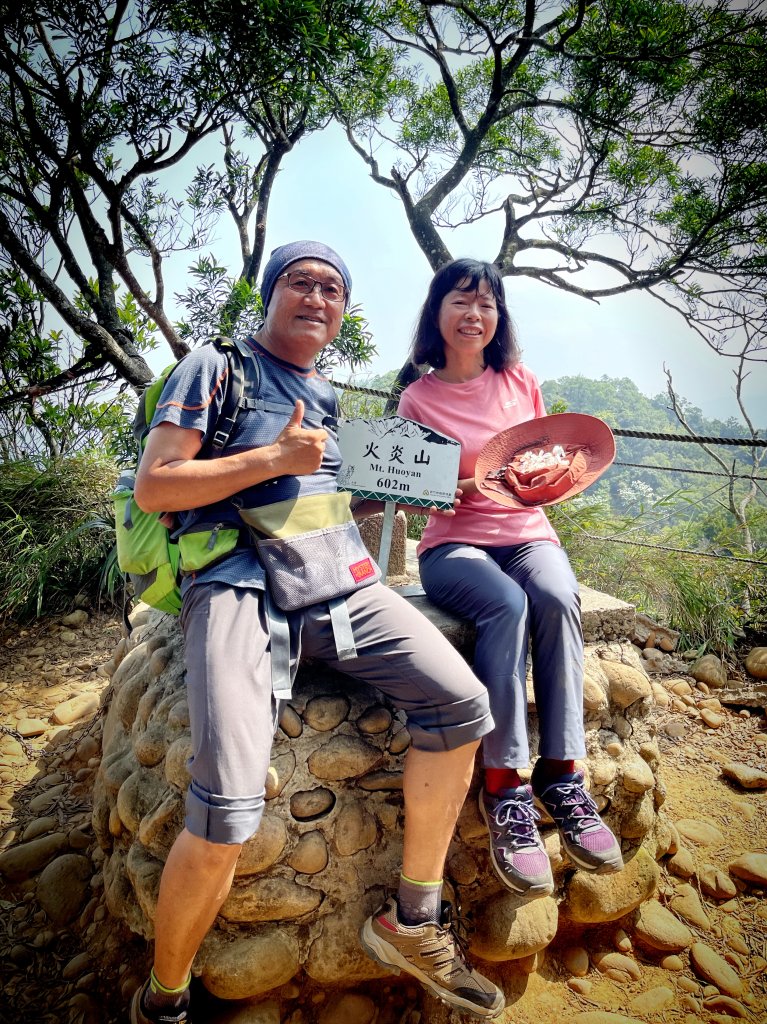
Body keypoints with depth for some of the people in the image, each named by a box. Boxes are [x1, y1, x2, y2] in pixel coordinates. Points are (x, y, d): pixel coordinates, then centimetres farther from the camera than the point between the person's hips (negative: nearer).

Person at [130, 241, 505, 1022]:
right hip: (238, 582, -6)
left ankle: (410, 923, 8)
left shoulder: (329, 397, 24)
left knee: (462, 704, -11)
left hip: (335, 581, 7)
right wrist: (274, 458, -11)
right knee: (227, 812, -22)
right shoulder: (215, 367, 5)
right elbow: (153, 487, -4)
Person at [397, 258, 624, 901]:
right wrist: (478, 484, -17)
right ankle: (505, 784, -27)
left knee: (557, 596, -32)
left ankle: (562, 772, -24)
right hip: (454, 543, -2)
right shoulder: (418, 398, 4)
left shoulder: (520, 380, 11)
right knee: (505, 604, -35)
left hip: (527, 533, 3)